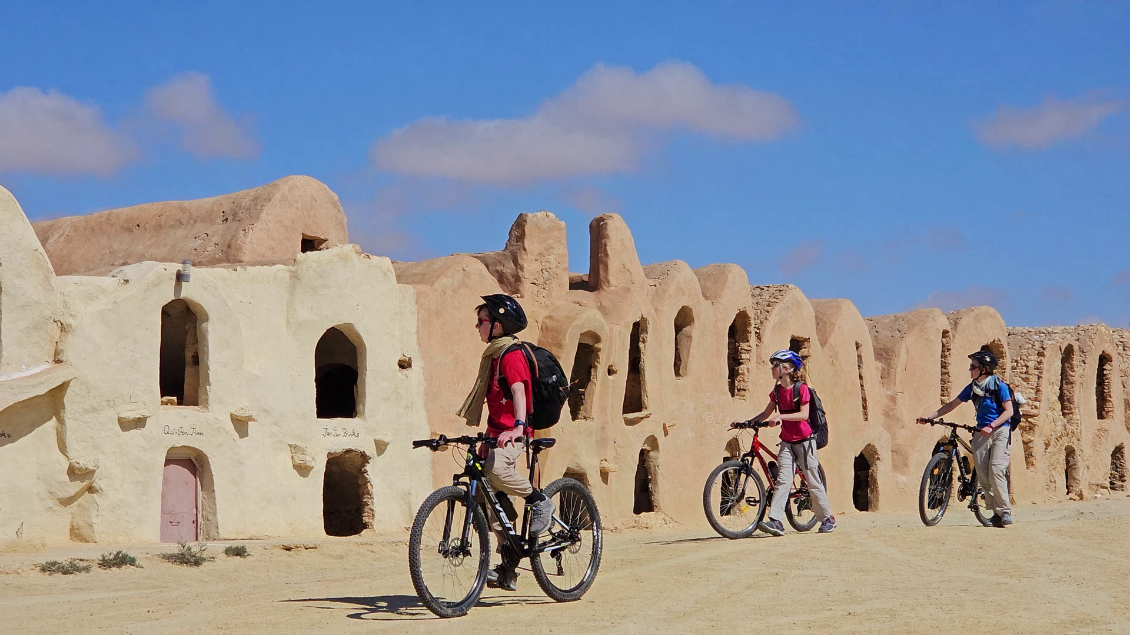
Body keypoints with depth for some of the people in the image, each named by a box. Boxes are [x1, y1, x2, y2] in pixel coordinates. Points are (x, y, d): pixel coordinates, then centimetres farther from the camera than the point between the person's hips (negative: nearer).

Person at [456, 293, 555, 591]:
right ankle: (508, 569, 10)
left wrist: (517, 427, -41)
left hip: (513, 434, -9)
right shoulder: (493, 354, 19)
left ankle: (540, 502, -13)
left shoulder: (511, 354, -11)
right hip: (496, 432, 9)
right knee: (493, 499, 5)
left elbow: (518, 391, -26)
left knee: (496, 467, -37)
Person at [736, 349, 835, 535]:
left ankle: (828, 519, 13)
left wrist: (781, 416, -29)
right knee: (783, 480, -9)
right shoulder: (777, 391, 9)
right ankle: (775, 521, -19)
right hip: (787, 442, 5)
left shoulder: (801, 388, -9)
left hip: (804, 440, -5)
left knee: (813, 481, 0)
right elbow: (766, 414, 13)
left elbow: (804, 414, -19)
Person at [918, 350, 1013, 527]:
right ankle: (996, 512, 1)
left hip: (999, 431, -6)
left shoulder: (999, 386, -7)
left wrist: (991, 426, -21)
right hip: (981, 433, 6)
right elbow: (952, 404, 16)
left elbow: (1008, 411, -9)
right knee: (982, 474, -5)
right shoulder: (972, 388, 8)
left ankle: (1005, 512, -11)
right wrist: (930, 416, 9)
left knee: (996, 471, -19)